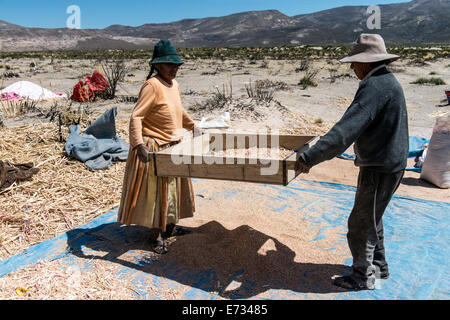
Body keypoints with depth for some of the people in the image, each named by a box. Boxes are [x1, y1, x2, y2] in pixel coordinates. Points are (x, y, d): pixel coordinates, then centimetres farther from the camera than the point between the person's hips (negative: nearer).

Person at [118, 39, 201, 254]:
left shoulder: (174, 84, 8)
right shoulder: (152, 85, -19)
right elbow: (136, 117, -25)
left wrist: (192, 125, 28)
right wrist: (139, 144, -35)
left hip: (173, 147, 9)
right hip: (153, 148, -9)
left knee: (172, 187, 19)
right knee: (155, 190, 2)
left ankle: (169, 227, 36)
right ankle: (157, 236, 17)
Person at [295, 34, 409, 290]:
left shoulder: (376, 86, -23)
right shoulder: (387, 81, 11)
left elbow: (349, 128, -36)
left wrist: (311, 157, -40)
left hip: (380, 168, -11)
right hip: (386, 163, 11)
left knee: (361, 223, 3)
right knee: (372, 218, 23)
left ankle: (364, 277, 21)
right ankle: (378, 266, 40)